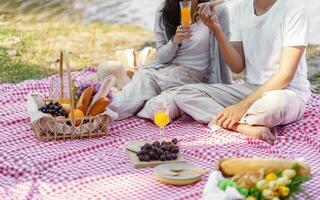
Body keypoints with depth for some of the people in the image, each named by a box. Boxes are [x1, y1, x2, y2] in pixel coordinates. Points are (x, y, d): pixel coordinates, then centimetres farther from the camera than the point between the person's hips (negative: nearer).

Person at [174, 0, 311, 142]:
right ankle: (245, 127, -26)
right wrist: (216, 29, -15)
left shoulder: (293, 12, -13)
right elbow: (237, 67, -1)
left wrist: (242, 106, -25)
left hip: (288, 92, -6)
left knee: (275, 102, -42)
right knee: (184, 94, -12)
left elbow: (285, 75, -19)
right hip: (249, 88, 6)